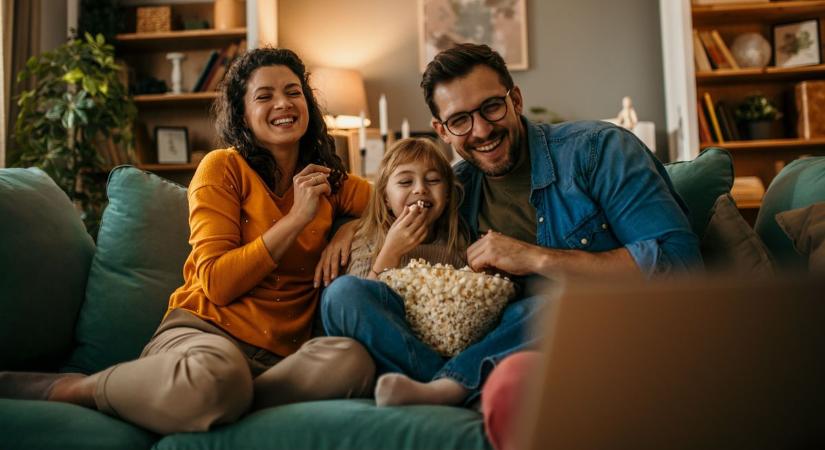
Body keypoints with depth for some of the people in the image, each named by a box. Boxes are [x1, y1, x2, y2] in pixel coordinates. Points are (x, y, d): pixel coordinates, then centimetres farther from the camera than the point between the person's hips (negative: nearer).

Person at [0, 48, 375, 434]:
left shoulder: (329, 181, 15)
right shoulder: (223, 168, 2)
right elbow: (217, 283, -7)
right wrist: (297, 217, -12)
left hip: (282, 355, 3)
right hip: (206, 329, -3)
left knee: (352, 360, -33)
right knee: (216, 372, -42)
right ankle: (64, 389, -15)